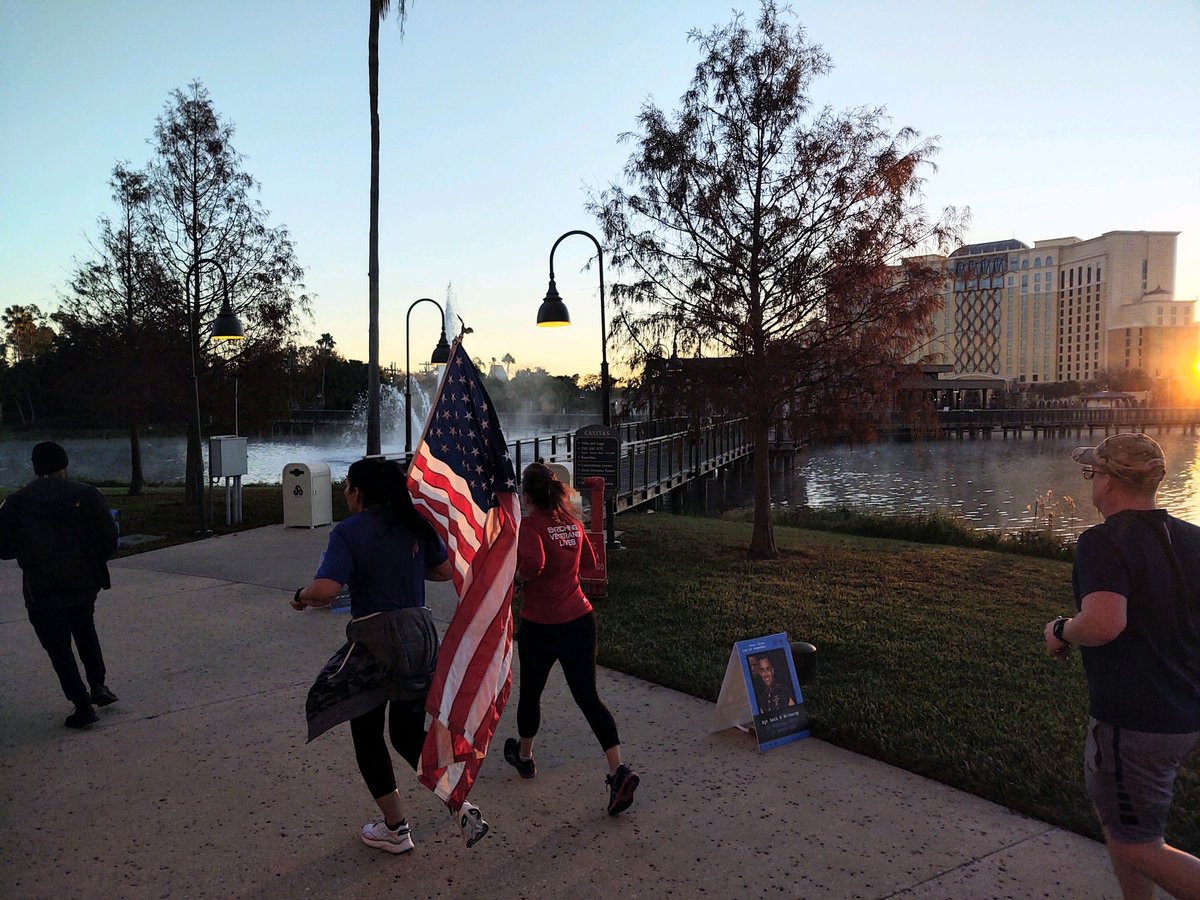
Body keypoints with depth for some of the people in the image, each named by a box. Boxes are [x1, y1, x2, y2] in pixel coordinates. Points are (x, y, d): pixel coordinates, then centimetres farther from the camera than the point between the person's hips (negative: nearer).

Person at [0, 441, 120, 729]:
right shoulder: (86, 494, -5)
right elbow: (109, 538, -7)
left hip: (42, 588, -2)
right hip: (85, 583, 2)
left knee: (58, 646, 9)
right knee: (84, 629, 27)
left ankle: (83, 706, 6)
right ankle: (98, 685, 19)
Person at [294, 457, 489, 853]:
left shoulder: (349, 531, -13)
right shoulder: (415, 523, 4)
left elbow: (326, 590, -23)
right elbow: (446, 571, 10)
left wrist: (301, 597, -2)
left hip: (376, 641, -6)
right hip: (421, 635, 6)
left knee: (367, 733, 15)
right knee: (408, 733, 19)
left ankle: (396, 828, 23)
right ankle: (460, 803, 3)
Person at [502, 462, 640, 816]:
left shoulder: (529, 525, -14)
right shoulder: (572, 523, 5)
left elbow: (533, 563, -32)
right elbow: (590, 562, 19)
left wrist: (518, 578, -13)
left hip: (540, 625, -5)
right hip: (580, 619, 5)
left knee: (530, 693, 18)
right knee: (587, 694, 5)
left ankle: (524, 756, 40)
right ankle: (619, 769, -8)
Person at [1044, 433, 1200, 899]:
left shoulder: (1103, 542, -21)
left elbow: (1103, 624, -34)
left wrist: (1061, 630, -14)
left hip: (1132, 720, -8)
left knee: (1137, 847, 7)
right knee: (1112, 811, 25)